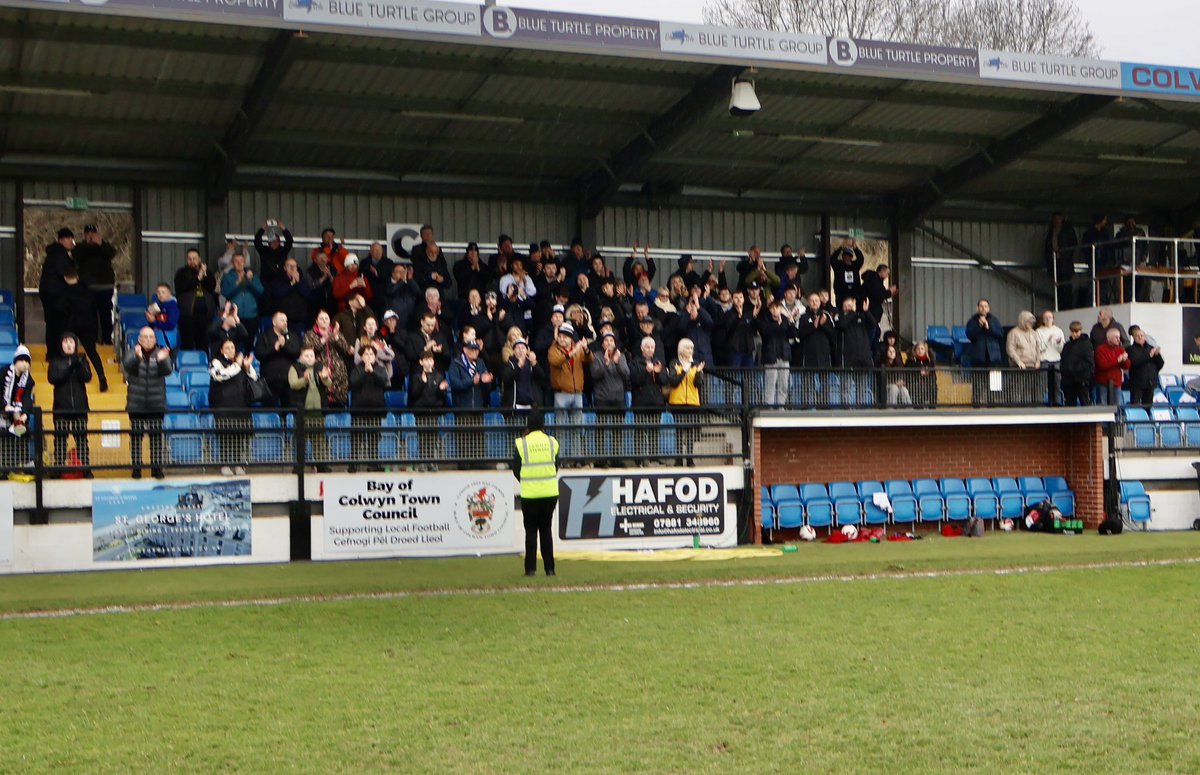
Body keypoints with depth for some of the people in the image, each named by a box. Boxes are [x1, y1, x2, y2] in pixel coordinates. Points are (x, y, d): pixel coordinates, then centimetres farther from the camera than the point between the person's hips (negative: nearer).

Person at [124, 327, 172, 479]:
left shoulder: (161, 353, 3)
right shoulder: (133, 353, 1)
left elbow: (167, 370, -13)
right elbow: (127, 366, -19)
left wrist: (161, 360, -37)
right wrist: (137, 357, -42)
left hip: (156, 404, 1)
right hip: (136, 404, -1)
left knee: (157, 436, 1)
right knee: (136, 436, 0)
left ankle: (157, 467, 7)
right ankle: (136, 468, 5)